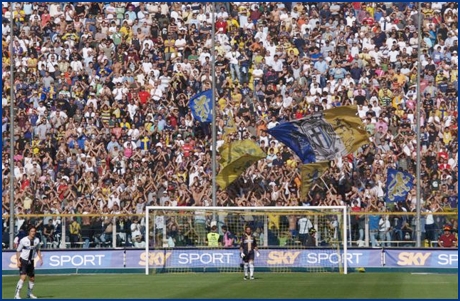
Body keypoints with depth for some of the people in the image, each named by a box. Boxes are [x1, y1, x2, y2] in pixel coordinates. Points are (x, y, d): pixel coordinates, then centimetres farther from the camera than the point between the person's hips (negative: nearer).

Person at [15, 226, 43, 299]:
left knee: (32, 279, 10)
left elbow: (37, 250, 16)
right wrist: (18, 261, -14)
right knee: (23, 277, -20)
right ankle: (17, 294, -18)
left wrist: (40, 258, 6)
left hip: (31, 261, 5)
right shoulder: (23, 240, -14)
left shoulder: (37, 240, -1)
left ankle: (29, 293, 31)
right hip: (23, 260, -5)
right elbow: (18, 251, -6)